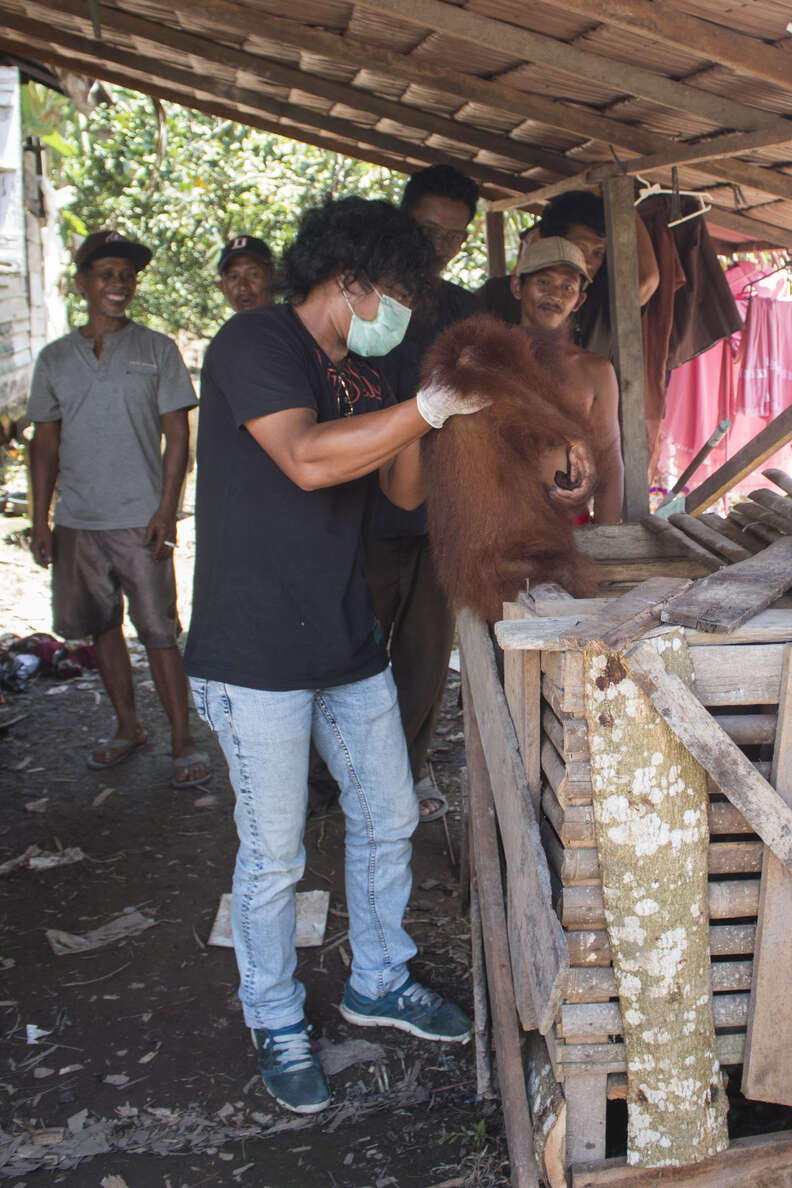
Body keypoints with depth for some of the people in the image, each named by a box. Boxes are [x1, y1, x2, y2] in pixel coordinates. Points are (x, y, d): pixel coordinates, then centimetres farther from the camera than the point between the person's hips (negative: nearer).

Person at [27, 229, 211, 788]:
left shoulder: (157, 350, 2)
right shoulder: (55, 358, 9)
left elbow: (177, 435, 0)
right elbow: (46, 442, 12)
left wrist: (167, 510, -9)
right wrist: (40, 520, 7)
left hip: (141, 519, -3)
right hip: (76, 521, 4)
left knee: (160, 631, -3)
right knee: (102, 625, 11)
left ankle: (183, 740, 6)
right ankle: (128, 726, 25)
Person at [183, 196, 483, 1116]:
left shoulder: (358, 374, 14)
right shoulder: (254, 342, -13)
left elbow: (404, 492, 12)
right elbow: (307, 459, -29)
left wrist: (418, 420, -5)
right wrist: (431, 406, -25)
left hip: (349, 642, 8)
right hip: (256, 653, -8)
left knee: (388, 818, 16)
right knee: (274, 854, 4)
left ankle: (378, 981, 39)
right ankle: (276, 1025, 27)